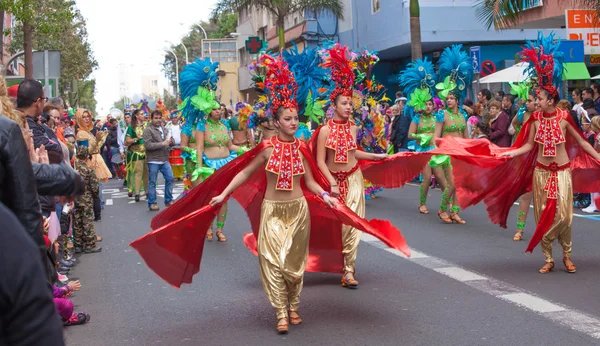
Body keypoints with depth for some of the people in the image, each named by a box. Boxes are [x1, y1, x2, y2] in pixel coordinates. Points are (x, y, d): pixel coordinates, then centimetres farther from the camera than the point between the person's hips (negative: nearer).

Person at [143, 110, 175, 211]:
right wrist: (162, 143, -18)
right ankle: (152, 203, 9)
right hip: (153, 161, -6)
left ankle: (168, 200, 18)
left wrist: (170, 142, -3)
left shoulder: (164, 129, 12)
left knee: (170, 178, 5)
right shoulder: (148, 130, -7)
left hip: (165, 160, 6)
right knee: (152, 182, 1)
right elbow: (148, 145, -17)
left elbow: (168, 143, 23)